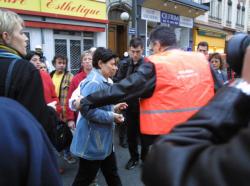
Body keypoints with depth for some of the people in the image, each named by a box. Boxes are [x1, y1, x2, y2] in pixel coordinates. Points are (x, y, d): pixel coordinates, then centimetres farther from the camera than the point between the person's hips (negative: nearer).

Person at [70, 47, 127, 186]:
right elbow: (89, 111, -30)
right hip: (93, 141, -10)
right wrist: (112, 117, -21)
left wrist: (113, 108, 7)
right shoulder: (94, 83, -23)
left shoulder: (103, 81, 11)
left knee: (111, 173, 22)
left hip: (103, 139, 10)